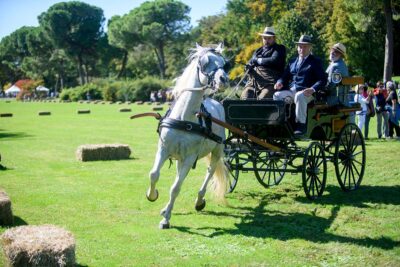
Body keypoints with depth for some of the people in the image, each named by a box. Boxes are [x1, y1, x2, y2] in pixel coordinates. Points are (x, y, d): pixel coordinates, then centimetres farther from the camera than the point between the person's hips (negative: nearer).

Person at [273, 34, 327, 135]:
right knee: (277, 95, -21)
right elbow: (285, 76, 21)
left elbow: (322, 80, -3)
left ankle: (301, 124, -32)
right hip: (291, 91, 5)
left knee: (299, 96, -38)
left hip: (306, 92, -5)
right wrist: (280, 82, -4)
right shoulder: (292, 61, 26)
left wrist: (312, 89, -22)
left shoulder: (316, 61, 9)